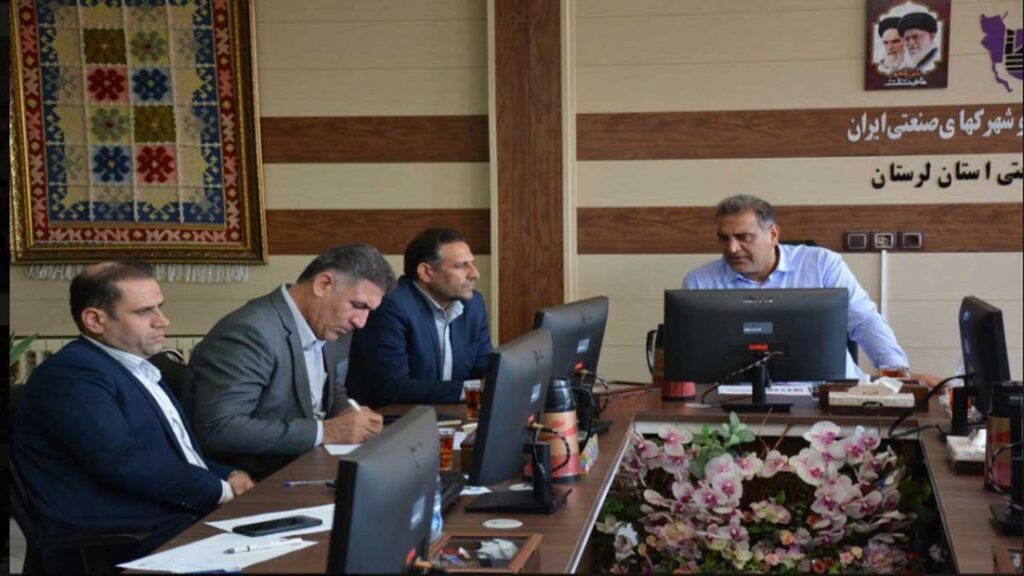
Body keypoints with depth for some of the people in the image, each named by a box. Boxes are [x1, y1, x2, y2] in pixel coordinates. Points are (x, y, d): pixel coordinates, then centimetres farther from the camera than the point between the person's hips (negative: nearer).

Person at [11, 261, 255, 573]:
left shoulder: (135, 369, 20)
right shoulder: (71, 374, -9)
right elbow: (123, 462, -21)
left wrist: (228, 476, 3)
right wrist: (220, 490, -12)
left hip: (186, 516, 9)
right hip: (126, 544, -9)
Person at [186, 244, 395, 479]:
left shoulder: (325, 325, 5)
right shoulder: (250, 332, -20)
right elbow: (219, 428, -27)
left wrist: (348, 412, -2)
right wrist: (324, 432, -24)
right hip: (253, 487, -8)